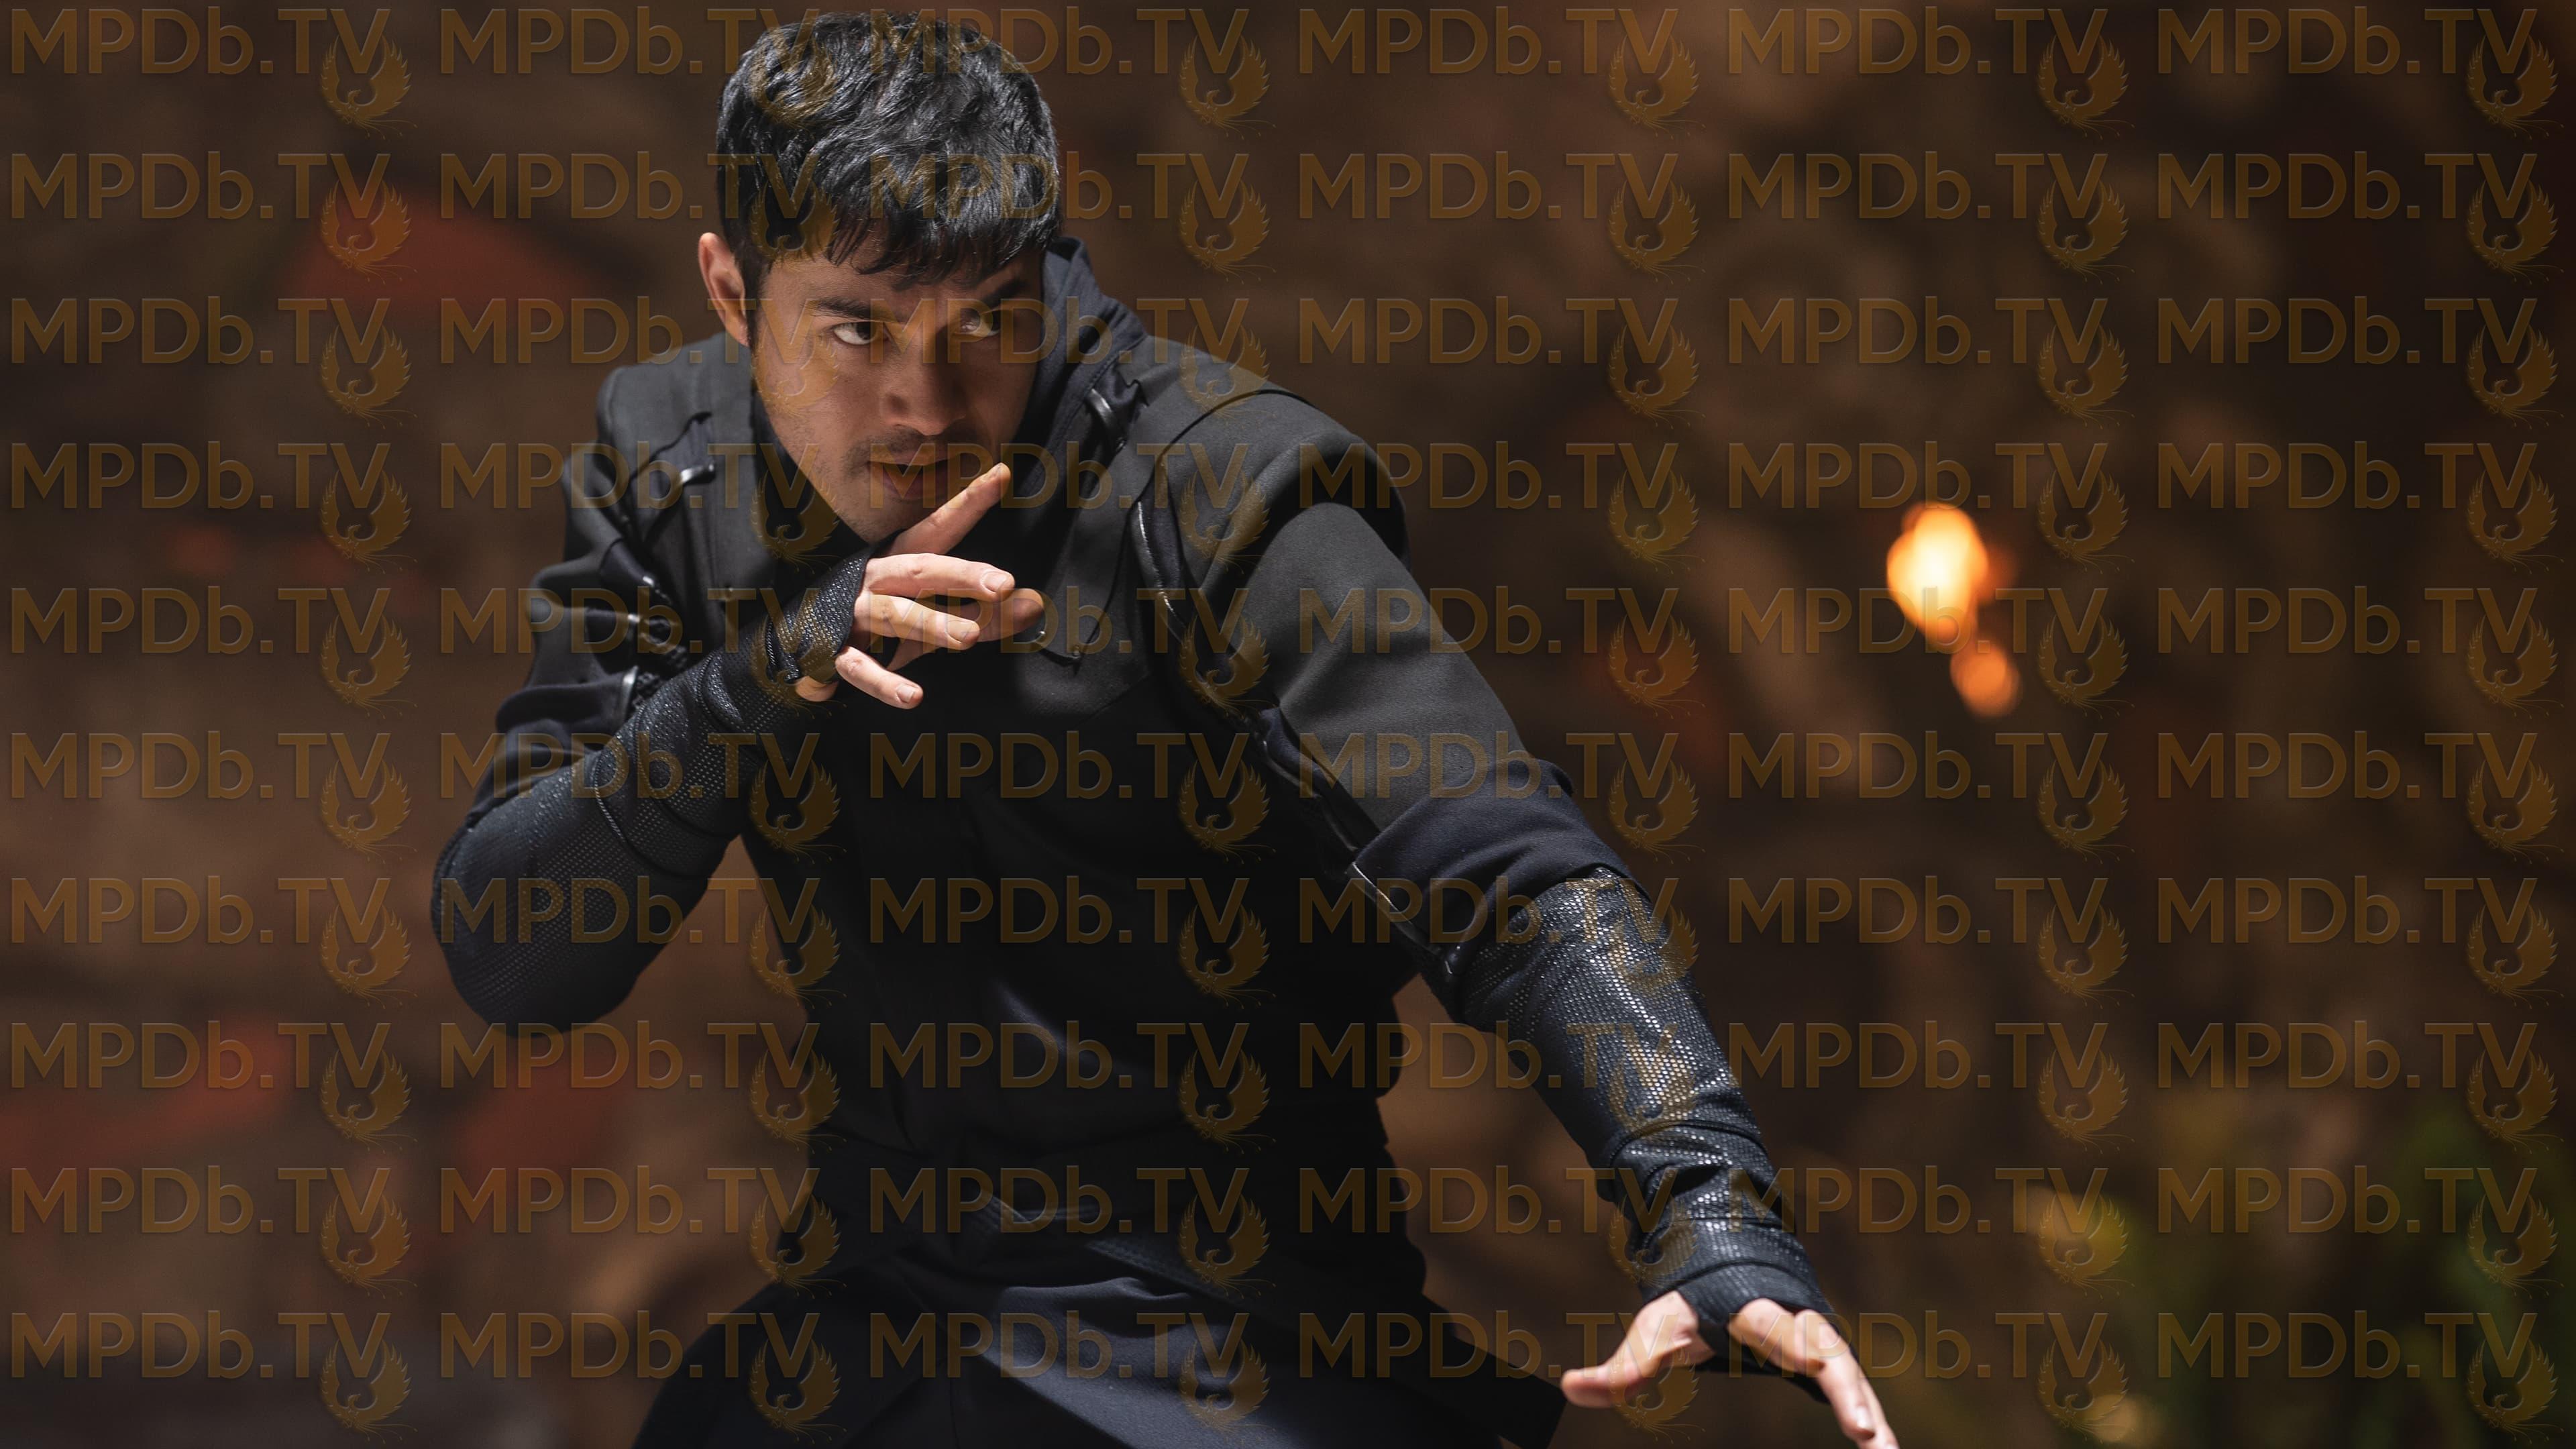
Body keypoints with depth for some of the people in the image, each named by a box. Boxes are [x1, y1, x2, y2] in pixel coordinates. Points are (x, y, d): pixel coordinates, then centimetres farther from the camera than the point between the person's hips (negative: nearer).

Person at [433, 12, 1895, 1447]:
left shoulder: (1212, 486, -12)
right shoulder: (667, 477, 2)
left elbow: (1513, 878, -23)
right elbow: (502, 955, -3)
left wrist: (1712, 1211, -40)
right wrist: (762, 678, -20)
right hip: (868, 1323, 4)